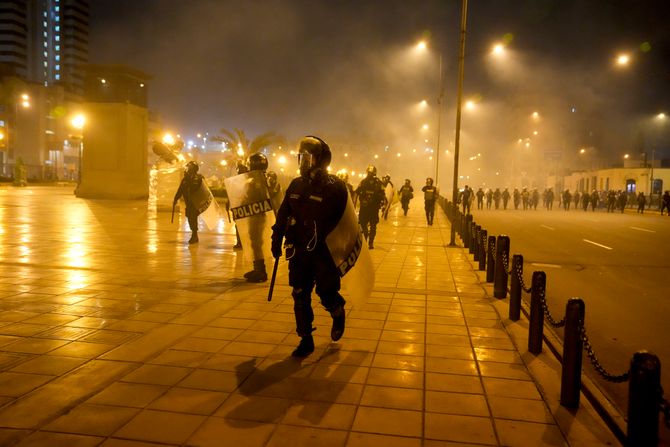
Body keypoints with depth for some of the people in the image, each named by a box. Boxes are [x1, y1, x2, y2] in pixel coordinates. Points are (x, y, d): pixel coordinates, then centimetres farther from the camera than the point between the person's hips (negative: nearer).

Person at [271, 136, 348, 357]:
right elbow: (283, 214, 14)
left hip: (324, 252, -5)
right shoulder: (296, 185, 8)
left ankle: (338, 314, 35)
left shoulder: (334, 187, -10)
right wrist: (277, 239, 11)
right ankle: (306, 339, 19)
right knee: (300, 296, 6)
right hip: (299, 251, 5)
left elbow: (339, 222, -12)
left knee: (326, 293, 1)